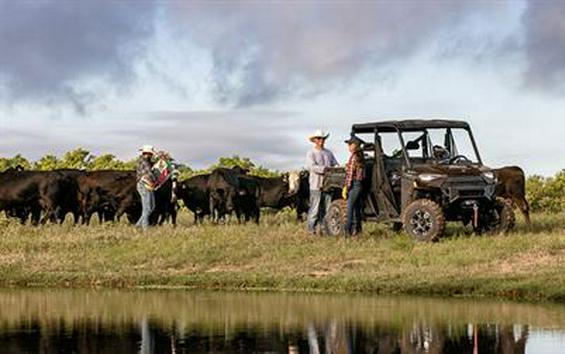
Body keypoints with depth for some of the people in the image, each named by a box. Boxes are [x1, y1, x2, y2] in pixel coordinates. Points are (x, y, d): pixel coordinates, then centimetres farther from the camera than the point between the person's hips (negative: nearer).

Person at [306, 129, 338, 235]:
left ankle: (324, 228, 9)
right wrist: (325, 169, -24)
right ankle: (311, 228, 0)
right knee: (315, 207, -5)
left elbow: (336, 164, 13)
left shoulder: (329, 153, 17)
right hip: (316, 185, -5)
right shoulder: (311, 153, 1)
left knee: (326, 208, 4)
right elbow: (313, 167, -13)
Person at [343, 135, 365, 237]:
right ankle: (357, 228, 18)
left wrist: (347, 187, -13)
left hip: (355, 184, -9)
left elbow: (350, 173, -16)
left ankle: (348, 230, -8)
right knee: (357, 208, 13)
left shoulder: (354, 156, -14)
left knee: (350, 207, -7)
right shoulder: (360, 155, 13)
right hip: (360, 184, 9)